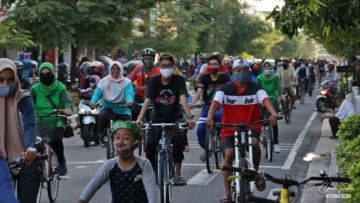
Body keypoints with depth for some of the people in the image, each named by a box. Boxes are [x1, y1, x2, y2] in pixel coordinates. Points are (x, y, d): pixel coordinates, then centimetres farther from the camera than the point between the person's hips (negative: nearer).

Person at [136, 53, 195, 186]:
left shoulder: (179, 80, -8)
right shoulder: (154, 81, -6)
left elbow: (183, 99, -21)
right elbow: (147, 100, -16)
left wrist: (189, 116, -38)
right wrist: (139, 119, -31)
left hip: (175, 118, -1)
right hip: (157, 119, 1)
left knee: (179, 139, -28)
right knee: (150, 144, -18)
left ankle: (177, 174, -15)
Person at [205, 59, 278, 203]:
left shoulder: (255, 88, -1)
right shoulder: (225, 89, -1)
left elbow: (265, 100, -18)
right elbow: (216, 102, -17)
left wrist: (273, 113, -40)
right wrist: (210, 117, -37)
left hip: (251, 127, 0)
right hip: (230, 128, 0)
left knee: (254, 142, -31)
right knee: (229, 153, -19)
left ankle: (255, 172, -1)